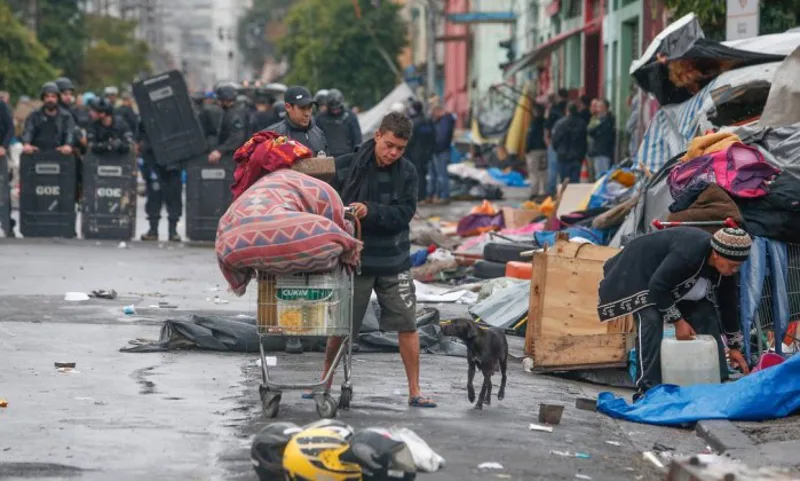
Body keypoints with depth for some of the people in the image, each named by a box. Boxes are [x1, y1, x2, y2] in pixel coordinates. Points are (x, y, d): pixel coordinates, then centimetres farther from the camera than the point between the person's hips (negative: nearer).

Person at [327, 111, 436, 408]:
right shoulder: (347, 166, -8)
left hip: (393, 261, 2)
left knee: (407, 325, 3)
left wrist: (371, 211, -26)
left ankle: (415, 392, 11)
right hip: (353, 259, -2)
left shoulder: (407, 172, -3)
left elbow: (405, 213, -12)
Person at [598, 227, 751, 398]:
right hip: (642, 273, -7)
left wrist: (734, 346, 2)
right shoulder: (687, 254, -41)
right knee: (651, 320, -27)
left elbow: (729, 304, -4)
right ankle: (647, 389, -29)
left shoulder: (725, 265, -17)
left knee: (706, 316, -4)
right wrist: (677, 321, -28)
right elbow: (658, 286, -34)